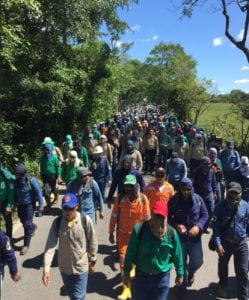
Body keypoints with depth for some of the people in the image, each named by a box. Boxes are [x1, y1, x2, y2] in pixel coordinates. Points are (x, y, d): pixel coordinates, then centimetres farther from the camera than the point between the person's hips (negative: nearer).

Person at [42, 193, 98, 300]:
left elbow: (92, 242, -8)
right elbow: (50, 246, -17)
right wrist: (46, 269, -23)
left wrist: (93, 261, 1)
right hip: (64, 267, 3)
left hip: (81, 267, -3)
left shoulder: (85, 220, -20)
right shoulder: (57, 222, -14)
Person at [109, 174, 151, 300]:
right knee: (123, 260, -1)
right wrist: (111, 233, -2)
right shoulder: (120, 199, -14)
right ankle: (126, 289, 13)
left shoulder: (143, 199, -16)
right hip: (123, 233, 0)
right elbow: (114, 216, -6)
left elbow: (147, 217, -6)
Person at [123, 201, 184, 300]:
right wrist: (126, 273, -2)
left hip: (162, 277, 1)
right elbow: (130, 253, -9)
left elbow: (177, 255, -1)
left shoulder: (171, 233, -15)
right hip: (141, 275, 0)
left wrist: (180, 274, 10)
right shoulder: (139, 229, -20)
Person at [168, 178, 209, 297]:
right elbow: (168, 217, -2)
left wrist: (199, 226, -16)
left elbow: (205, 215, 0)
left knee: (197, 262, 7)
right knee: (181, 262, 10)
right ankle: (182, 286, 36)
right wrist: (176, 225, -19)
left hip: (194, 236, 1)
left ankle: (190, 273, 45)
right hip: (179, 236, -1)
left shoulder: (198, 199, -9)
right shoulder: (174, 200, -12)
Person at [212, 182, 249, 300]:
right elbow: (215, 225, -14)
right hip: (225, 242, 0)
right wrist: (218, 243, -19)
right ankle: (223, 286, 49)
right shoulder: (220, 206, -17)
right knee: (223, 265, 22)